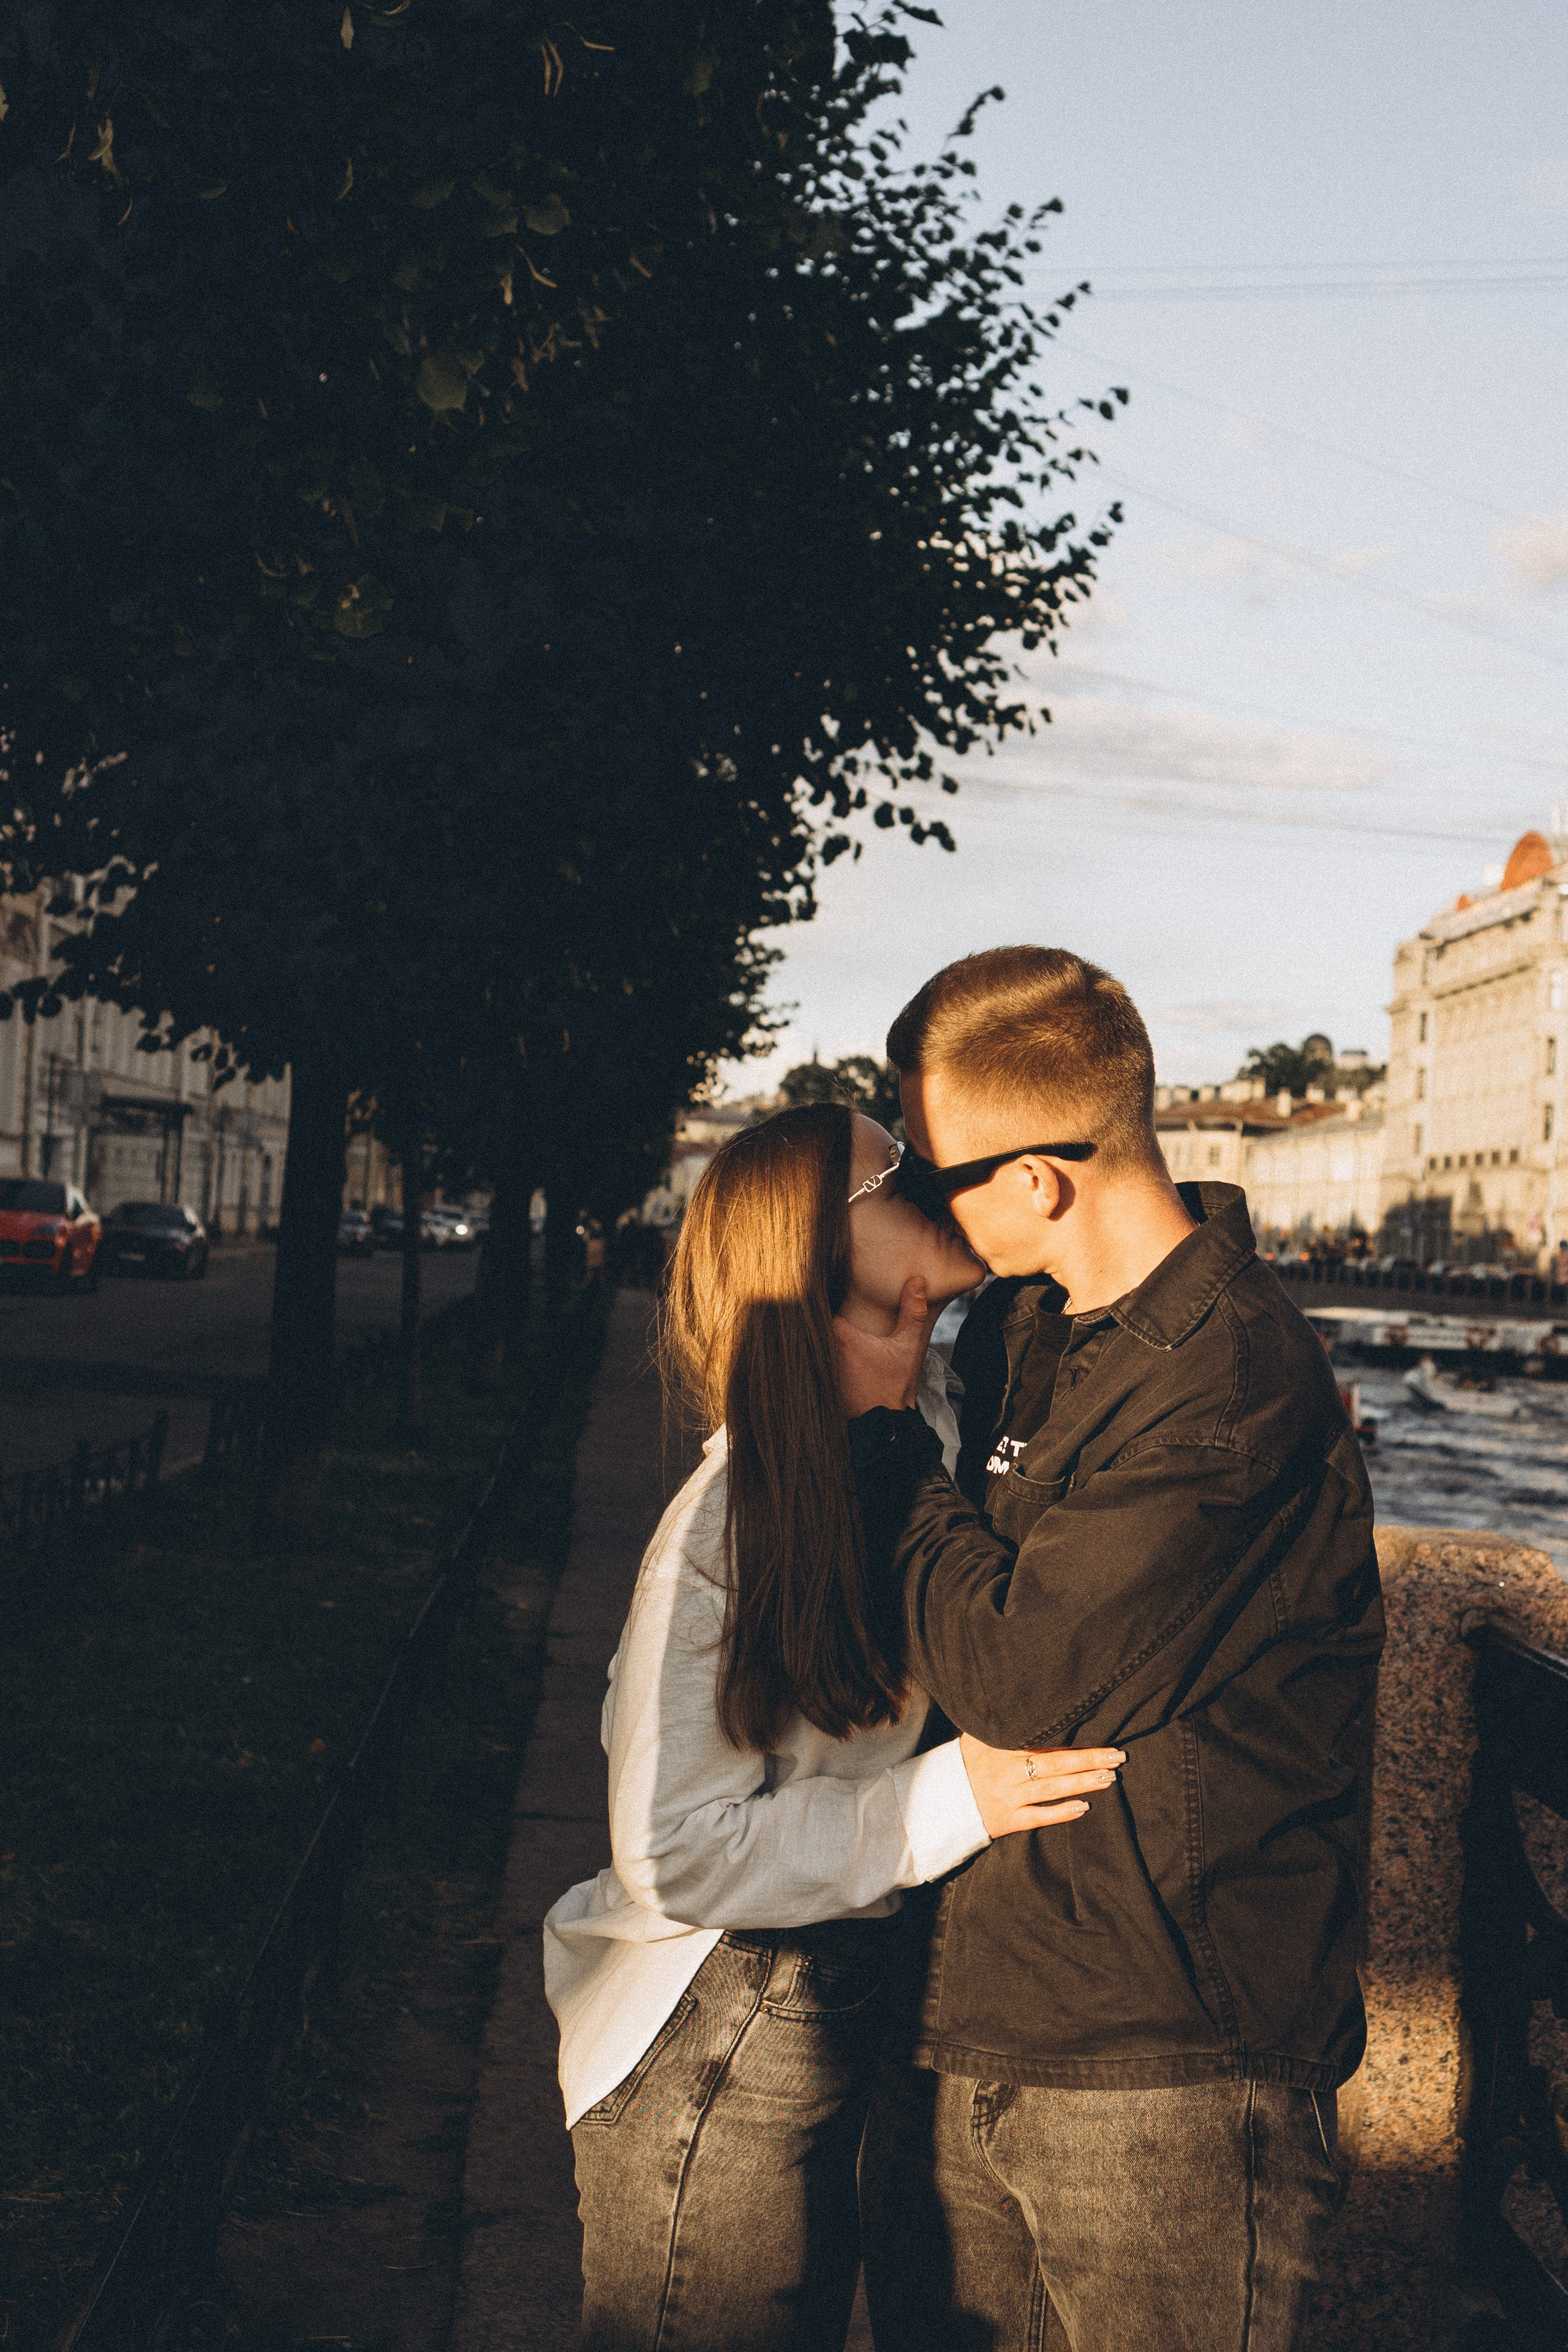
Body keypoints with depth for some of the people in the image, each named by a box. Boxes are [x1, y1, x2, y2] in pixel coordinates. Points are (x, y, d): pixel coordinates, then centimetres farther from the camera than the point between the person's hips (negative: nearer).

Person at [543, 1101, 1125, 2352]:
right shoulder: (734, 1520, -24)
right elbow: (673, 1855, -22)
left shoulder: (953, 1415, -6)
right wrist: (947, 1802, -28)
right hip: (711, 2061, -7)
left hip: (853, 2012, 7)